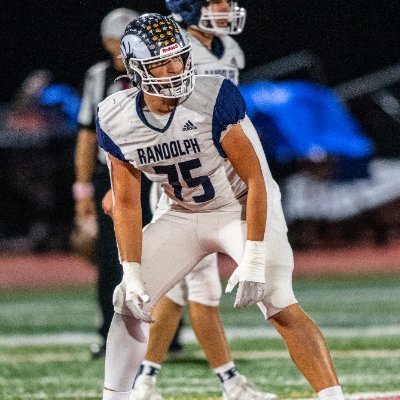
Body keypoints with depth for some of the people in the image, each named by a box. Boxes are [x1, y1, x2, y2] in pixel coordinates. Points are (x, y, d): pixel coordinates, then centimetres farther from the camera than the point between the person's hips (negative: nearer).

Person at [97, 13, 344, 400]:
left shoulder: (215, 100, -28)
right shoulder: (117, 122, -14)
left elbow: (255, 180, -22)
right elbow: (126, 203, -4)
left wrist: (254, 261, -26)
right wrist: (132, 275, -9)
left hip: (244, 208, -5)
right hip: (183, 215, 5)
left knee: (279, 305, -23)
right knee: (130, 302, 2)